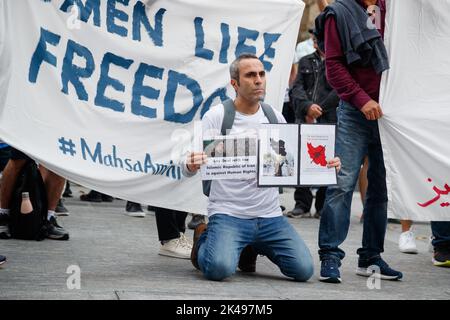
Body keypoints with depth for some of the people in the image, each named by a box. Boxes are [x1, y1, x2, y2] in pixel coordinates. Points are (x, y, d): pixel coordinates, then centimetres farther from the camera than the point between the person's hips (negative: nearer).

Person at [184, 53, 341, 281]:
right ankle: (204, 241, 10)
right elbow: (189, 168, -7)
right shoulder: (217, 116, -4)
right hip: (228, 213, -4)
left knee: (303, 269, -11)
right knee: (220, 268, -29)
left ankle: (251, 248, 19)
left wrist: (325, 165, -4)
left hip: (269, 216, 4)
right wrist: (191, 165, -32)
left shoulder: (274, 117, 10)